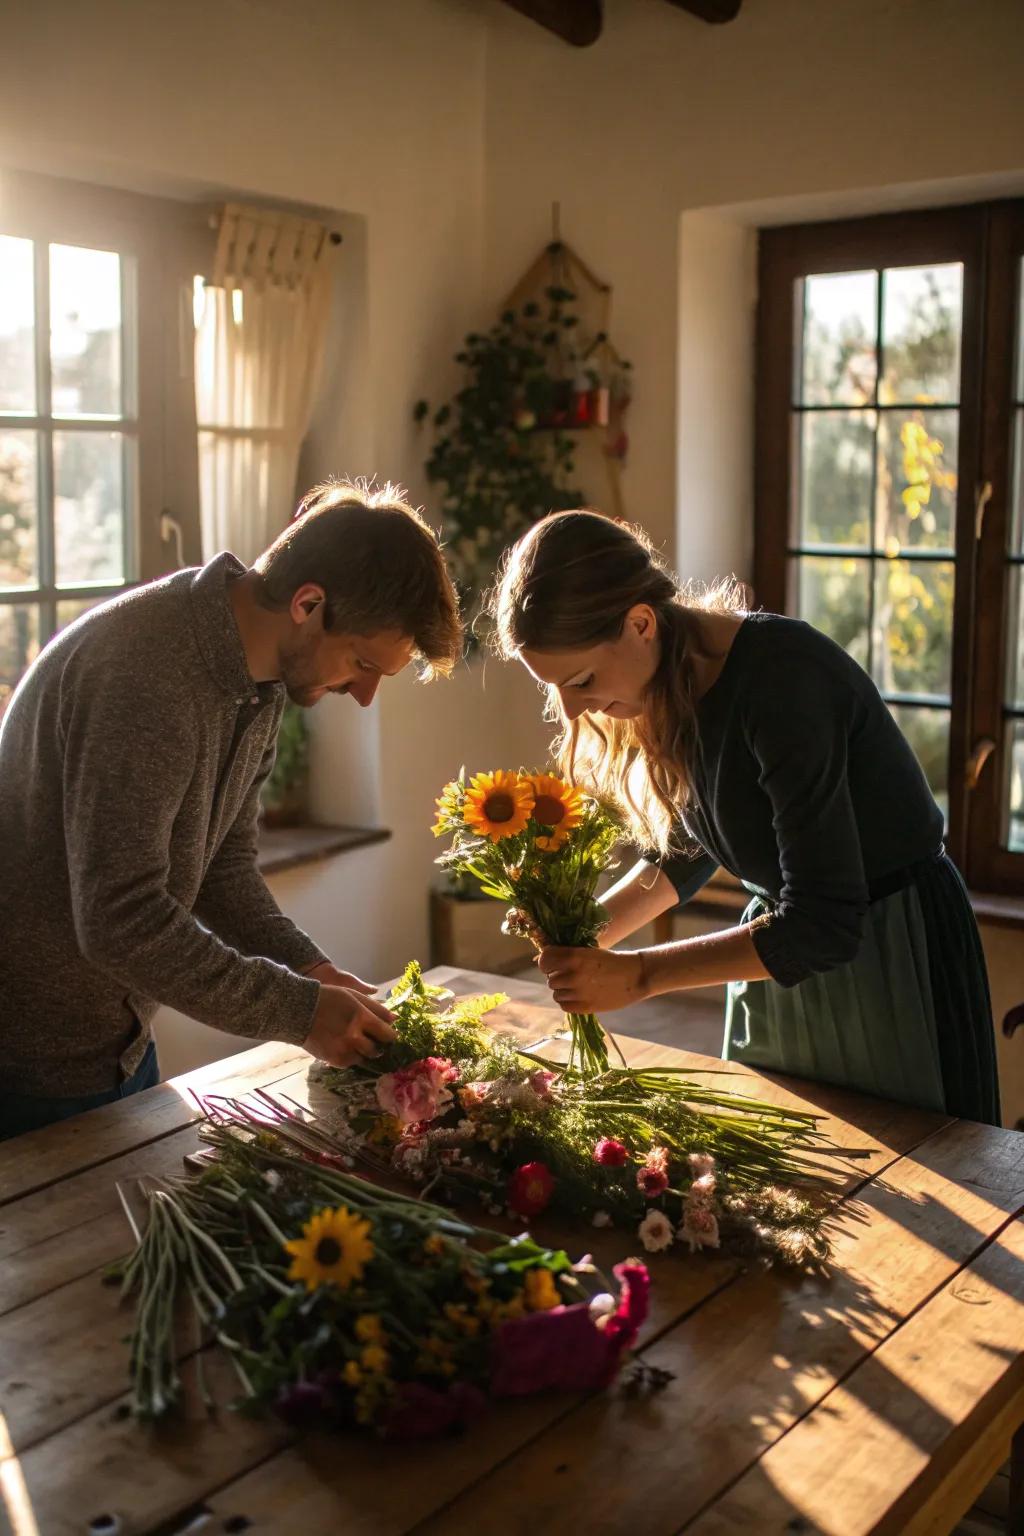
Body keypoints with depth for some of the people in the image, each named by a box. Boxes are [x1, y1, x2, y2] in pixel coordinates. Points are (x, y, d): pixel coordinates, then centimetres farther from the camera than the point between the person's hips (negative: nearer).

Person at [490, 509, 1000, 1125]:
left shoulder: (782, 680, -30)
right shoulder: (670, 679, -5)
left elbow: (824, 926, -30)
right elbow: (690, 846, 11)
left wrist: (638, 975, -28)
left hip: (895, 952, -7)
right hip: (788, 945, 7)